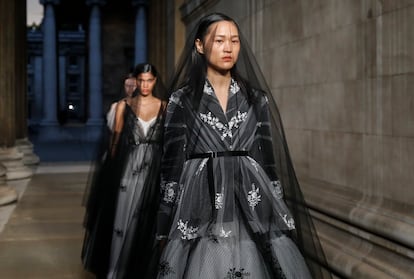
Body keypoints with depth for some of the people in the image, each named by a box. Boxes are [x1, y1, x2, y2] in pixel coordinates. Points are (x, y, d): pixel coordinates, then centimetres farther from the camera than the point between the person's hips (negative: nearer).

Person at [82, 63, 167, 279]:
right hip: (128, 169, -1)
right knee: (122, 219, 1)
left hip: (154, 171, 1)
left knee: (146, 222, 7)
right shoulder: (124, 106, 3)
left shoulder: (164, 107, 4)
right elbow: (115, 141, 3)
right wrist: (115, 169, -4)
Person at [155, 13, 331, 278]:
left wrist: (277, 215, 6)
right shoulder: (183, 99, 1)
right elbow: (172, 162, -1)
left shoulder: (256, 98, 9)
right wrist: (165, 227, -3)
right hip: (201, 205, -2)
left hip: (251, 205, 2)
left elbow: (269, 159, 9)